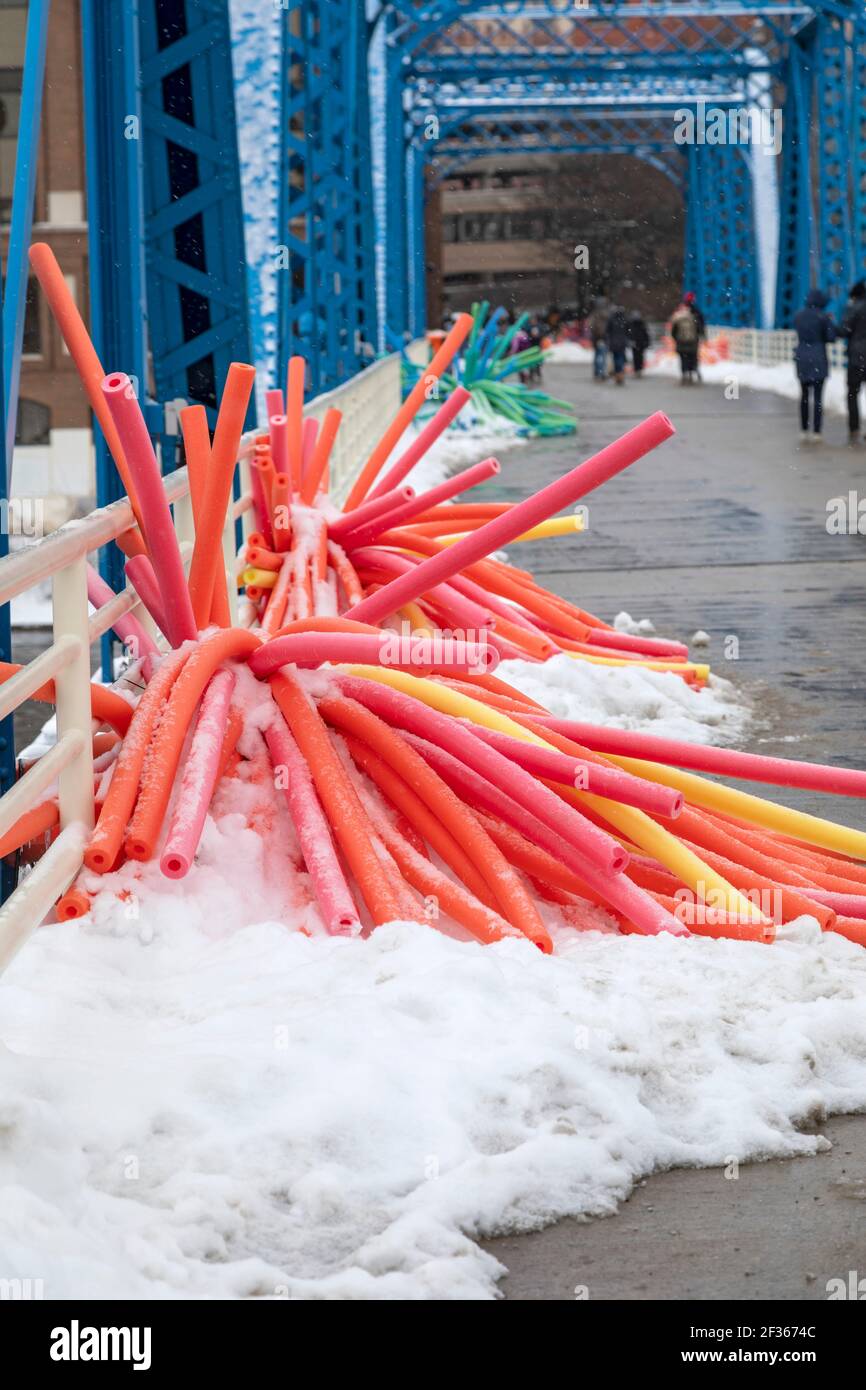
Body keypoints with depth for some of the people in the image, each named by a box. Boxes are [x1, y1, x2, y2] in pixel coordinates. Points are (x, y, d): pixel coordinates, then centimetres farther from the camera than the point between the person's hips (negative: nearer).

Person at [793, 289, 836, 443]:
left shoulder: (798, 316, 4)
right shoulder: (822, 317, -10)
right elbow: (831, 337, -7)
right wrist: (831, 322, 9)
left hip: (802, 359, 4)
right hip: (818, 360, -4)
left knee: (804, 395, 15)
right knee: (817, 397, -2)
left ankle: (804, 431, 16)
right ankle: (816, 433, -5)